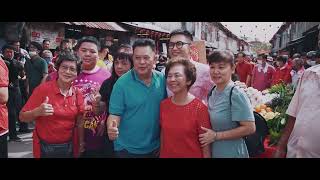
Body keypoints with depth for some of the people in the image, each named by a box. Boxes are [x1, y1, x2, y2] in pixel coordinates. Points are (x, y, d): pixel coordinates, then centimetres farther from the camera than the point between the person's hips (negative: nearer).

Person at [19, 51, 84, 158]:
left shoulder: (77, 93, -2)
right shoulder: (43, 89, -12)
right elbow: (22, 117, -10)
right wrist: (37, 112, -27)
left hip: (70, 147, 3)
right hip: (45, 148, -3)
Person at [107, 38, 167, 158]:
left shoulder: (162, 80, -4)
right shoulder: (122, 83, -14)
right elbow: (115, 114, -12)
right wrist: (111, 129, -32)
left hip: (154, 148, 3)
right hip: (127, 149, -3)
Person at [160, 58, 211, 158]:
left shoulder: (199, 108, -17)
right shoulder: (163, 105, -5)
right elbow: (163, 135, 6)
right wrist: (161, 154, 7)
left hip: (193, 155, -3)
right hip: (166, 155, 3)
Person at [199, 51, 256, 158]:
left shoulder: (236, 94, -19)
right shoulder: (212, 92, 1)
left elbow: (250, 128, -21)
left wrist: (216, 136, -20)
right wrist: (208, 134, -3)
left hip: (231, 153, -6)